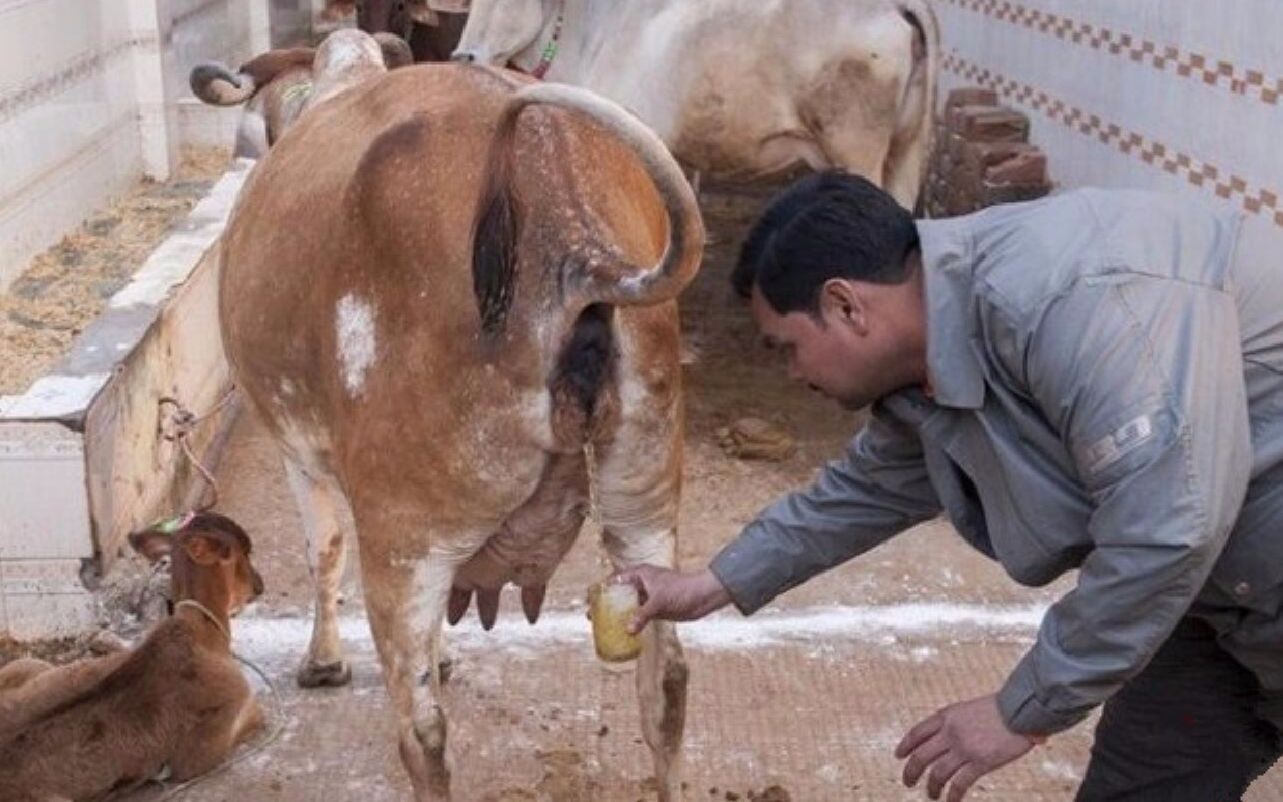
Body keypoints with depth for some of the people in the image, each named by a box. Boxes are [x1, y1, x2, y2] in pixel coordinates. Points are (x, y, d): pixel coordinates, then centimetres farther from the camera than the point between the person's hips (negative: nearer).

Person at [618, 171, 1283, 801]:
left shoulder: (1069, 300, -30)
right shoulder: (926, 363, 0)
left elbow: (1168, 530, -33)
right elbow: (866, 490, 17)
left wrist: (1023, 710, -22)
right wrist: (714, 585, 19)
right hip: (1216, 591, 8)